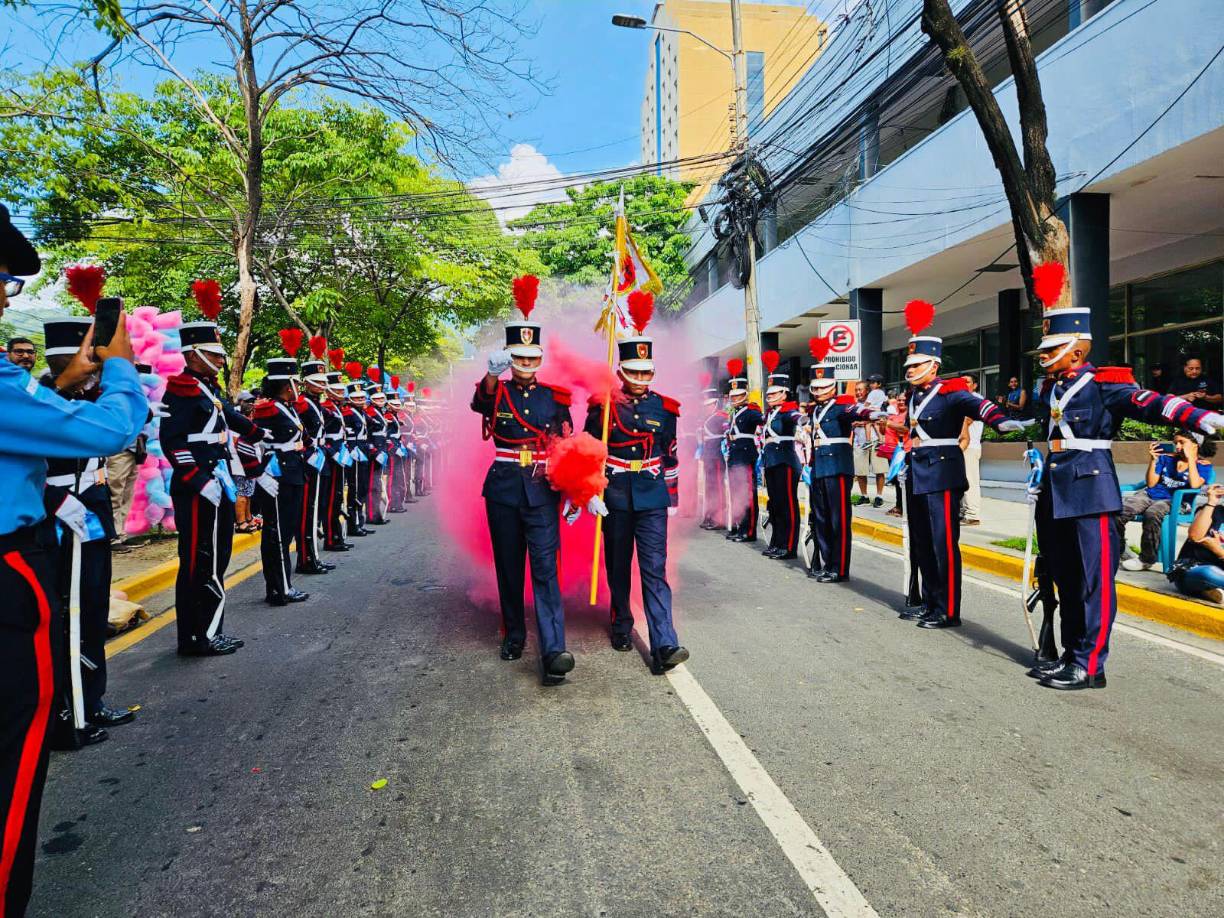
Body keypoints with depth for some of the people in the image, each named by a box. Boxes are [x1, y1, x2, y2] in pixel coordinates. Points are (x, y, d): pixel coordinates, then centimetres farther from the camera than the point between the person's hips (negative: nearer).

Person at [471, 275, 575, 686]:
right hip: (503, 488, 1)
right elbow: (479, 402, -24)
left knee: (545, 567, -10)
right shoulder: (495, 393, 2)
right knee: (508, 566, 12)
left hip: (542, 490, -1)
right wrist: (492, 373, -46)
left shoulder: (555, 398, 5)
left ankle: (553, 651, -15)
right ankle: (514, 634, 29)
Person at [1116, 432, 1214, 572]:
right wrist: (1153, 460, 0)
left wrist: (1190, 458, -12)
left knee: (1152, 514, -40)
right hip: (1149, 494, 4)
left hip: (1173, 501, -4)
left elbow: (1195, 485, -15)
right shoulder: (1167, 458, 14)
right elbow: (1150, 484, 12)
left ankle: (1147, 560, -23)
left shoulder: (1203, 464, 5)